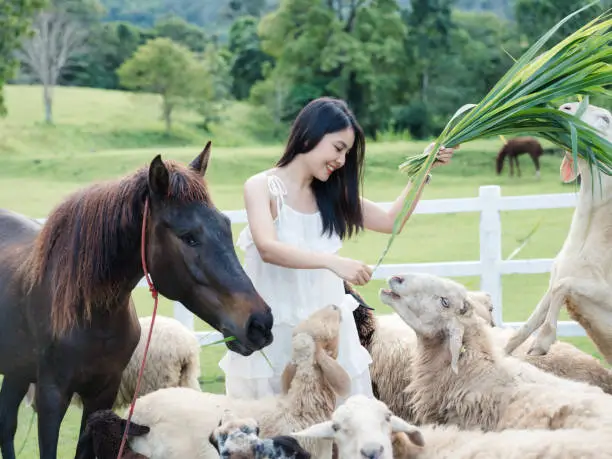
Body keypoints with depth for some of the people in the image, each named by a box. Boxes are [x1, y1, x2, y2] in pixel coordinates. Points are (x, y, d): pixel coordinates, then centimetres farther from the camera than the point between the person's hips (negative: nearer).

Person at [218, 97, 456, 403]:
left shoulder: (331, 194, 9)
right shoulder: (262, 187, -8)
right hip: (274, 329, -5)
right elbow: (268, 248, -24)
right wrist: (333, 261, -36)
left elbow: (391, 221, 16)